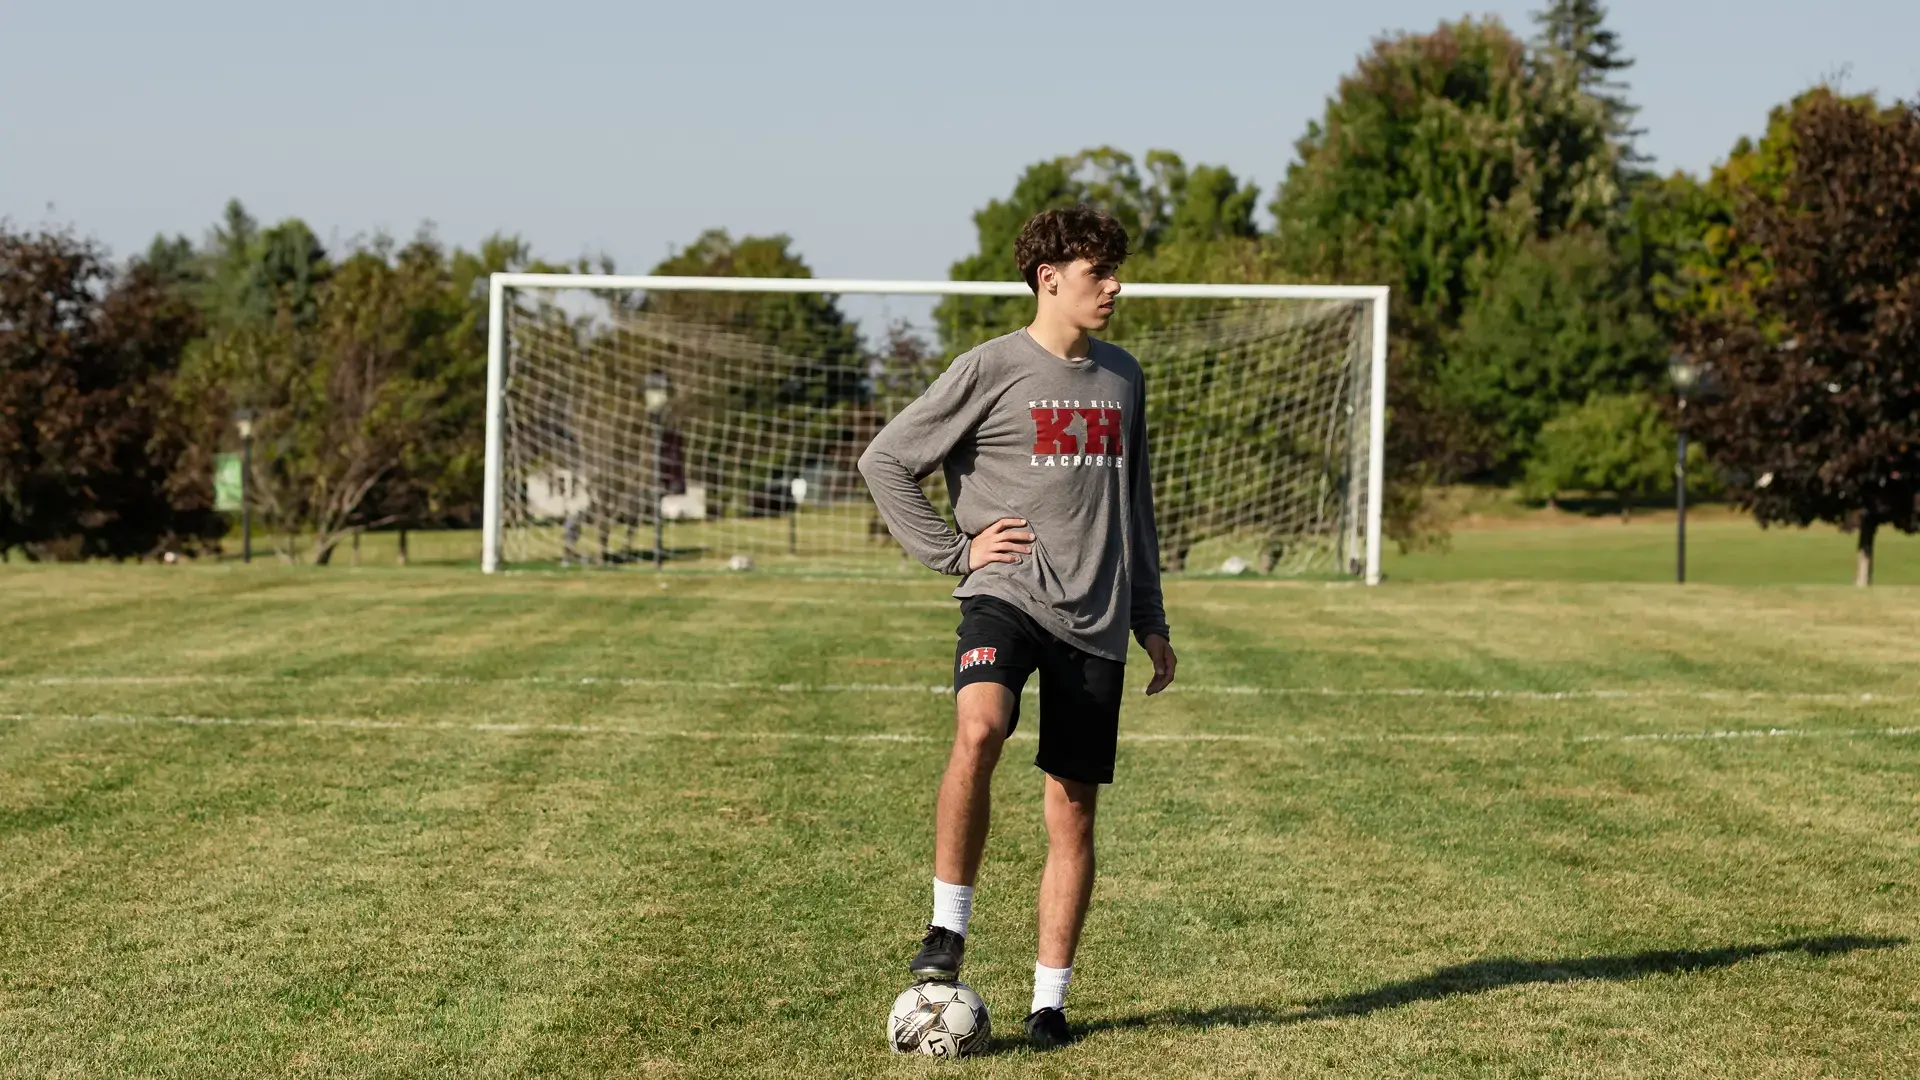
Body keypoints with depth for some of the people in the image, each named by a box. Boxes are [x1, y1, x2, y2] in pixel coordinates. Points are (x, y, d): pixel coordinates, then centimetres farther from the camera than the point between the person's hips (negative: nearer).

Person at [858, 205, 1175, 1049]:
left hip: (1096, 617, 5)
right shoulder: (990, 370, -3)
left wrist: (1150, 620, 20)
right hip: (1006, 597, -5)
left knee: (1073, 811, 4)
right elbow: (884, 460, 0)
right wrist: (955, 551, -5)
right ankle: (949, 926, -17)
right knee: (979, 732, -33)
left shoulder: (1122, 378, 14)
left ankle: (1050, 1000, 13)